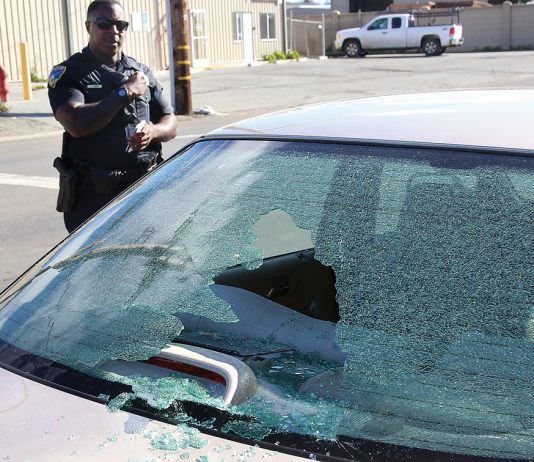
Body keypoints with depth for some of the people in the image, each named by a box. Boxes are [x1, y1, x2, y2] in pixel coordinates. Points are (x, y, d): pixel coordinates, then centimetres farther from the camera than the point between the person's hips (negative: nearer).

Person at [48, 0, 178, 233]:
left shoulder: (142, 73, 13)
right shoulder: (67, 74, -2)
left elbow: (171, 123, 14)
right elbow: (76, 124, -18)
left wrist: (152, 131, -10)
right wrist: (125, 92, -13)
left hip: (145, 191, 4)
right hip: (92, 196, -4)